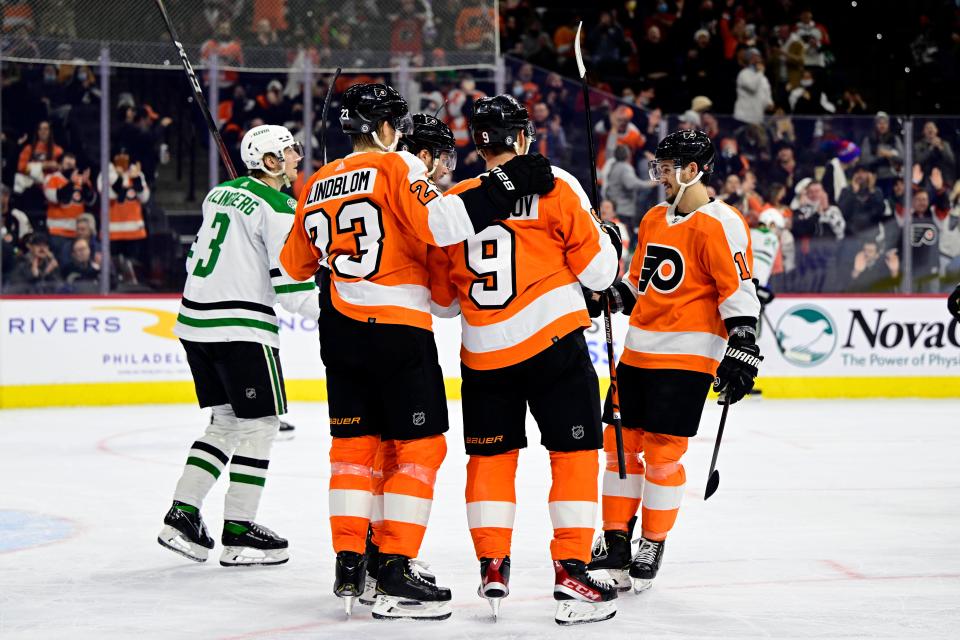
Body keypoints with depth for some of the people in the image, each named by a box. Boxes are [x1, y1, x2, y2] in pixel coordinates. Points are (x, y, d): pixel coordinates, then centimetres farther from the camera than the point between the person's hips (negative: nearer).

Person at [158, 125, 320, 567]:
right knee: (260, 423, 1)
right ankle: (238, 534, 0)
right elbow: (290, 283, -15)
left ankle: (181, 516, 12)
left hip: (196, 322, 8)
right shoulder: (278, 207, -11)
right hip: (241, 328, -8)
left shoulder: (220, 193, 14)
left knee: (226, 421, 17)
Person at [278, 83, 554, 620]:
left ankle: (349, 568, 12)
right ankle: (395, 573, -5)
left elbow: (297, 265, 21)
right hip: (398, 329, -6)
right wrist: (508, 185, -22)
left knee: (353, 444, 13)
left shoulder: (317, 187, 12)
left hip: (341, 330, 7)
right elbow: (441, 224, -23)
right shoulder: (397, 166, -7)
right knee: (421, 445, 0)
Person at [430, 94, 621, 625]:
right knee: (574, 454, 3)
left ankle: (493, 570, 15)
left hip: (483, 352, 4)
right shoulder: (553, 187, -5)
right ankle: (571, 575, -1)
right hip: (553, 342, -4)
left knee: (491, 456, 16)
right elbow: (596, 270, -3)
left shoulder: (452, 200, 6)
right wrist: (609, 239, 18)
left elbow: (441, 295, 12)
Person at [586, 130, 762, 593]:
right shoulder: (654, 219, 15)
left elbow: (739, 293, -15)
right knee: (621, 442, 8)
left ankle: (653, 547, 9)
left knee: (662, 450, -5)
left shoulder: (719, 225, -11)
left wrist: (741, 351, -21)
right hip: (639, 350, 8)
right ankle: (615, 542, 18)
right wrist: (602, 298, 9)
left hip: (686, 354, -8)